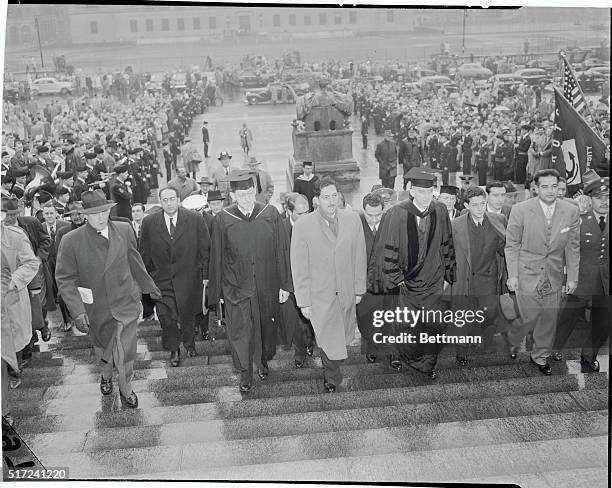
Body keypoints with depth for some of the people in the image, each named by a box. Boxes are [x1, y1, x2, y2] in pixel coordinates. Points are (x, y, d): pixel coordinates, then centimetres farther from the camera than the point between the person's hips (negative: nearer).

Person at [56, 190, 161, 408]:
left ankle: (125, 388, 26)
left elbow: (135, 261, 8)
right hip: (96, 308, 0)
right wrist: (77, 311, -18)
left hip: (125, 303, 0)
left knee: (125, 351, 0)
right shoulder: (71, 241, -14)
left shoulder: (124, 230, -7)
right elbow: (65, 279, -11)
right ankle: (106, 374, 53)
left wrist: (149, 287, 16)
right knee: (102, 347, 21)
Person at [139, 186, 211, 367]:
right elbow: (144, 253, 5)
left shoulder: (195, 219, -6)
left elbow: (205, 249, -2)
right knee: (166, 318, -1)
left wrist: (205, 275, -3)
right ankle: (174, 350, 23)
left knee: (188, 316, 14)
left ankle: (189, 342, 42)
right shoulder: (149, 222, -2)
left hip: (189, 278, 0)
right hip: (162, 279, 0)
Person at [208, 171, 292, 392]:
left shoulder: (270, 214, -6)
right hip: (236, 287, -1)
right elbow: (216, 258, 0)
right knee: (239, 331, 4)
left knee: (266, 326, 17)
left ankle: (263, 361, 43)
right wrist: (217, 291, 3)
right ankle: (245, 373, 24)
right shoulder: (222, 220, -8)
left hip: (267, 285, 1)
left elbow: (282, 251, -2)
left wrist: (284, 284, -2)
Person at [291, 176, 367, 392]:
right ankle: (332, 378, 34)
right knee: (328, 340, 6)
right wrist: (303, 301, -7)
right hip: (319, 296, -3)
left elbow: (359, 257, 5)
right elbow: (299, 268, -8)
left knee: (342, 338, 18)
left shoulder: (352, 219, -4)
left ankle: (331, 368, 49)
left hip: (346, 293, 3)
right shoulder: (302, 226, -13)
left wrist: (359, 289, 7)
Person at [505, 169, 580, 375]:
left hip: (554, 275, 3)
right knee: (530, 317, -5)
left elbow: (573, 247, 4)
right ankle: (511, 342, 27)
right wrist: (512, 275, -7)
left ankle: (540, 356, 31)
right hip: (527, 273, -3)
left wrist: (572, 278, 3)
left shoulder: (571, 211, -2)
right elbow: (512, 245, -4)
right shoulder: (520, 210, -9)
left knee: (549, 318, 9)